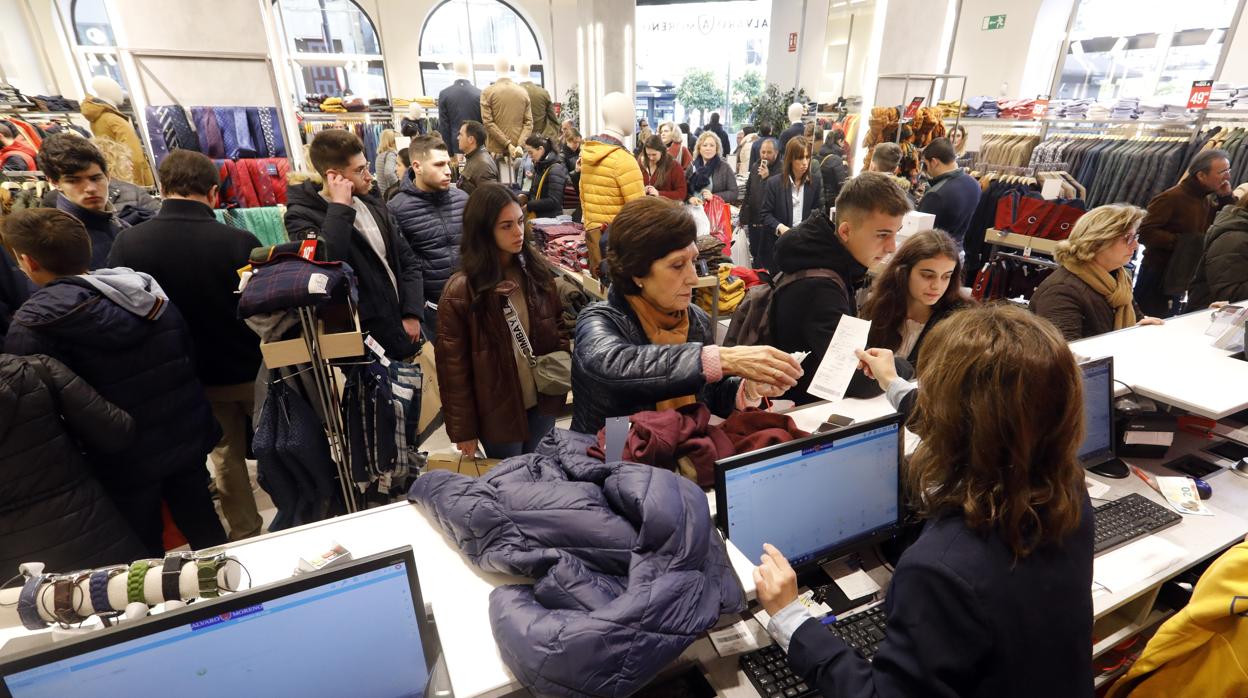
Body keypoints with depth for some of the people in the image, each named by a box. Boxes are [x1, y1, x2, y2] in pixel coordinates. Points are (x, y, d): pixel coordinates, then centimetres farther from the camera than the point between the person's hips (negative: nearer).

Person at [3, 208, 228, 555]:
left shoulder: (35, 323, -17)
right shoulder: (149, 290, 0)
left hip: (125, 460, -5)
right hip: (187, 436, 5)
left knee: (143, 554, 16)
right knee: (205, 528, 20)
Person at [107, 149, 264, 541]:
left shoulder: (127, 243, -12)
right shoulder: (239, 241, -21)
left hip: (197, 375, 2)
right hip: (252, 368, -2)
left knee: (226, 454, 19)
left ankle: (245, 536, 32)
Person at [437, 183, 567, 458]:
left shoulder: (537, 270, -3)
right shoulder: (461, 290, -16)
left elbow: (558, 325, 8)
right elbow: (453, 365, -12)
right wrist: (464, 429, -8)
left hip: (543, 401, 4)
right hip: (497, 412, -4)